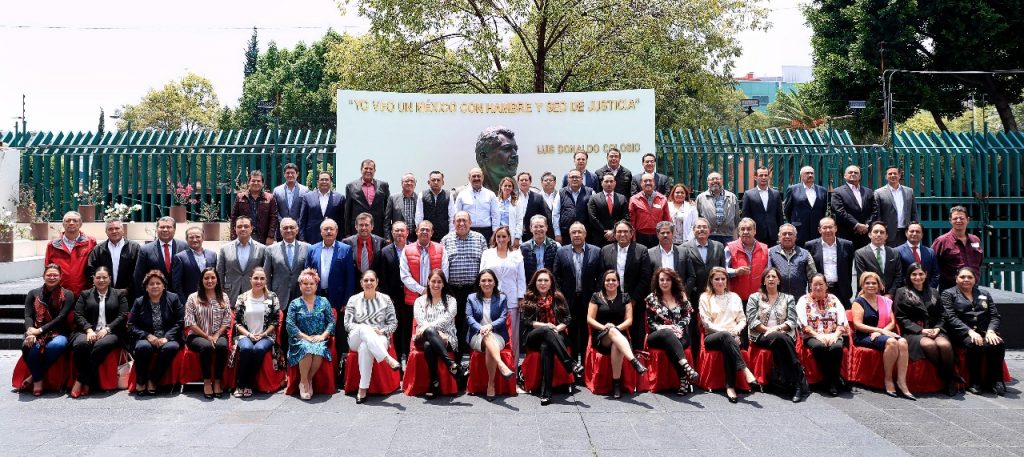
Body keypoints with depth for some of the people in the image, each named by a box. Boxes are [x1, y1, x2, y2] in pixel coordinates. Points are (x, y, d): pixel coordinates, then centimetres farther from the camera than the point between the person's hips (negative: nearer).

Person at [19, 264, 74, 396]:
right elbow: (28, 316, 3)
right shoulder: (33, 294, 15)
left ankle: (35, 375, -13)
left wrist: (40, 330, -16)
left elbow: (61, 317, -4)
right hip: (36, 334, 2)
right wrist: (30, 331, -19)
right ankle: (38, 379, -12)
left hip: (58, 333, -1)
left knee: (57, 345, -37)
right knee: (29, 346, -34)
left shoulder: (67, 295, 7)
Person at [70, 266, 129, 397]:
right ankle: (87, 382, -23)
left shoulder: (120, 294, 17)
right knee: (80, 344, -33)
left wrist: (106, 329, -10)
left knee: (101, 345, -36)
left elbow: (123, 316, 5)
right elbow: (78, 315, 8)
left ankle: (81, 381, -26)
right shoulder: (85, 294, 21)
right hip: (88, 332, 2)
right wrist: (89, 330, -11)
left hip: (110, 333, -1)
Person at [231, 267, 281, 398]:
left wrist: (263, 334, -9)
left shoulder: (272, 297, 3)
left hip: (266, 336, 0)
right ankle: (240, 384, -20)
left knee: (259, 348, -34)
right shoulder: (242, 298, 6)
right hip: (245, 335, 1)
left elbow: (275, 321, 3)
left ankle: (249, 384, -21)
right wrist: (249, 334, -9)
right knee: (246, 348, -34)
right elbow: (237, 322, 6)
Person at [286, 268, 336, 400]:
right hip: (300, 340, -1)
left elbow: (331, 322, 6)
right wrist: (306, 337, -13)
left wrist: (323, 336, -12)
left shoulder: (324, 302, 13)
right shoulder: (295, 304, 10)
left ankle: (308, 380, -14)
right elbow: (289, 325, -1)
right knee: (307, 348, -35)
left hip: (320, 339, 1)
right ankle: (304, 382, -20)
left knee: (319, 349, -35)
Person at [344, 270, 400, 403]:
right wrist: (368, 329, -11)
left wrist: (382, 331, -12)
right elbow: (347, 324, 3)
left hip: (380, 339, -1)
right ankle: (389, 359, -47)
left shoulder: (385, 299, 8)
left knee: (365, 347, -37)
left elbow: (393, 323, 8)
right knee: (364, 328, -36)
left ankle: (363, 389, -37)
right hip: (356, 339, 1)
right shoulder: (353, 300, 8)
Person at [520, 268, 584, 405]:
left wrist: (557, 328, -11)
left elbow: (568, 318, 10)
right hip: (533, 337, 0)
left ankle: (546, 393, -44)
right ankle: (571, 364, -46)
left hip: (555, 336, 0)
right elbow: (526, 321, 2)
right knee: (546, 331, -36)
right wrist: (544, 325, -13)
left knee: (546, 347, -37)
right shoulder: (529, 298, 11)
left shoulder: (558, 297, 14)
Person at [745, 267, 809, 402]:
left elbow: (792, 321, 7)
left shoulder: (788, 298, 19)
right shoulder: (754, 298, 14)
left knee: (780, 345, -37)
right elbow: (752, 321, 2)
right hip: (761, 336, -1)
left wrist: (777, 328, -10)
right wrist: (768, 329, -11)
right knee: (779, 338, -37)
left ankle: (796, 384, -36)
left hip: (784, 335, 1)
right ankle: (800, 380, -36)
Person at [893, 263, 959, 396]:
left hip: (934, 330, 3)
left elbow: (941, 315, 19)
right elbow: (901, 318, 1)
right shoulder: (902, 293, 9)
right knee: (929, 344, -36)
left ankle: (951, 379, -18)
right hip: (913, 332, -3)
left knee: (945, 344, -32)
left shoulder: (933, 293, 22)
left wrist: (938, 328, -3)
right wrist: (921, 330, -11)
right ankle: (948, 376, -21)